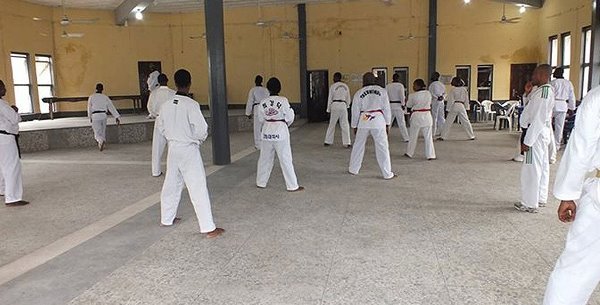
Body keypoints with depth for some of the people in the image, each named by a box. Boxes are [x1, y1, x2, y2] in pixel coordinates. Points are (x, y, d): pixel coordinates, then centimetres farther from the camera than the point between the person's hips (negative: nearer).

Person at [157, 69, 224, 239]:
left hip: (173, 148, 6)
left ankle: (166, 219, 38)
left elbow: (161, 126, 11)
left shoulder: (167, 105, 0)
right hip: (189, 150, -6)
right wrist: (199, 139, 1)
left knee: (171, 185, 21)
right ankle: (208, 228, 0)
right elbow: (202, 129, -19)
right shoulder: (191, 104, -18)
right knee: (198, 188, -3)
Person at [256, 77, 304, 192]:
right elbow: (290, 117, -7)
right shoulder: (283, 101, -13)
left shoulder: (263, 102, -3)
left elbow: (261, 120, 6)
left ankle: (261, 182, 29)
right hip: (280, 132, -4)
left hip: (267, 132, 4)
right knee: (285, 159, 3)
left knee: (265, 158, 17)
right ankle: (292, 186, 8)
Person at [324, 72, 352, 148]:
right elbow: (348, 99, 11)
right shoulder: (346, 86, 7)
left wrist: (328, 109, 8)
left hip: (335, 105, -2)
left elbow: (330, 98, 0)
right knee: (345, 125, 5)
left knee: (332, 124, 9)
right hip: (343, 105, 2)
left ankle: (328, 141, 17)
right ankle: (347, 143, 2)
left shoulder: (332, 86, -3)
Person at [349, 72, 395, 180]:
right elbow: (387, 108, 2)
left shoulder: (358, 93, 5)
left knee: (358, 146, 16)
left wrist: (354, 126, 18)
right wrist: (388, 124, 10)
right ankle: (387, 174, 5)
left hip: (364, 122, 2)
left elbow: (355, 111, 8)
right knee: (382, 148, 2)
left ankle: (353, 169, 27)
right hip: (378, 122, -1)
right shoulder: (382, 91, 2)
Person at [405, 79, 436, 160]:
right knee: (428, 137, 6)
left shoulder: (412, 95, -12)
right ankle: (430, 155, 6)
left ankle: (409, 153, 24)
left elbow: (408, 105, 2)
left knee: (413, 136, 13)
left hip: (416, 116, -1)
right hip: (427, 116, 1)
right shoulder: (428, 94, -4)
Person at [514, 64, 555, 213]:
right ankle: (541, 199, 31)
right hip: (543, 132, 11)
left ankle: (530, 204, 4)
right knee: (542, 167, 18)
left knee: (531, 169, -3)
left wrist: (527, 141, -22)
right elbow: (533, 109, 18)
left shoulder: (542, 92, -21)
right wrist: (528, 93, 4)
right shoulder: (547, 90, 11)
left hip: (536, 134, -11)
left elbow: (538, 119, -24)